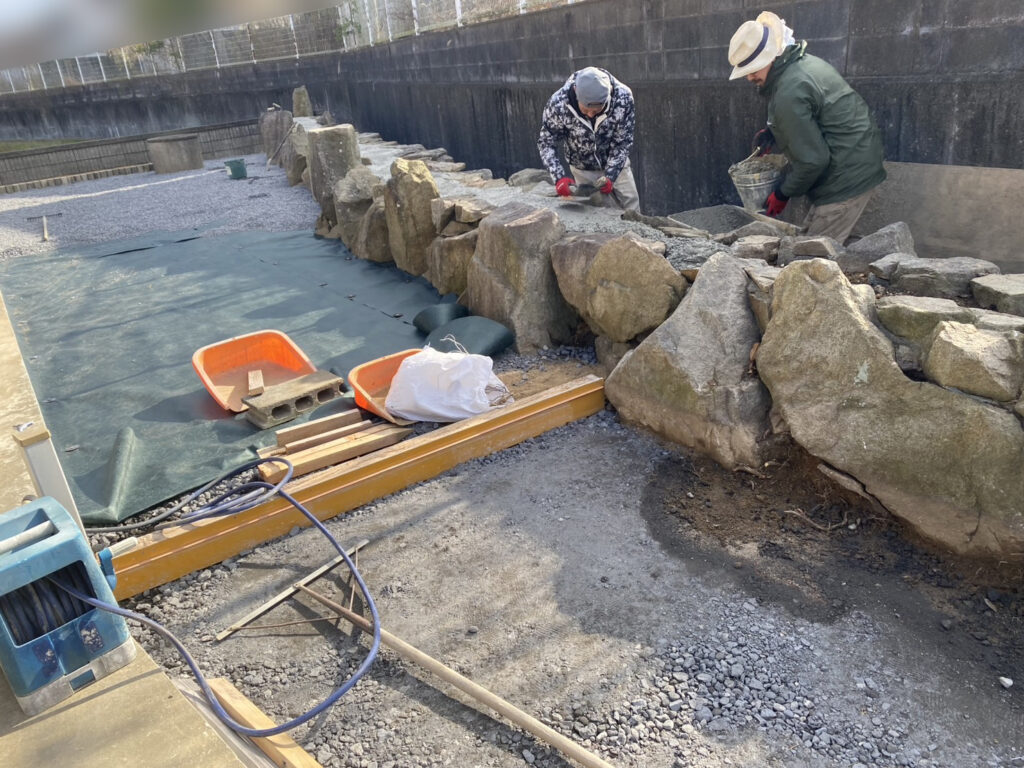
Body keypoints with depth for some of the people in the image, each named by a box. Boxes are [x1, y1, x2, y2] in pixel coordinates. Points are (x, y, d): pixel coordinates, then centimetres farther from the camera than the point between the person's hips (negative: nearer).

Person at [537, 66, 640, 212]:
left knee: (631, 210, 9)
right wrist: (559, 177, -30)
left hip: (616, 163, 1)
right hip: (582, 170, -1)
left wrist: (610, 176, -26)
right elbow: (546, 143, -17)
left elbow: (623, 142, -16)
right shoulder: (558, 103, -30)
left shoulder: (623, 97, -28)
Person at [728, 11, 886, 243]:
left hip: (846, 179, -10)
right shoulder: (807, 62, 7)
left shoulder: (789, 94, -23)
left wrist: (782, 194, -8)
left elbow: (812, 160, -21)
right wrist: (772, 131, 11)